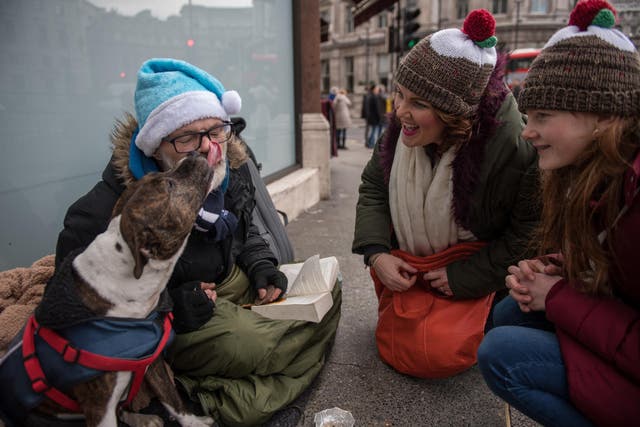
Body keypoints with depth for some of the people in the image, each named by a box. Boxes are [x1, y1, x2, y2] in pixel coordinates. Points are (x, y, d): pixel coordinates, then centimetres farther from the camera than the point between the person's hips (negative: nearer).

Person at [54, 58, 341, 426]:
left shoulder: (232, 166, -4)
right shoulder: (110, 207, -21)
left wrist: (260, 266, -4)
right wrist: (167, 306, -27)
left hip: (234, 281, 8)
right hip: (167, 323, -7)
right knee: (254, 344, -31)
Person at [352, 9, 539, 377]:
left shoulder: (516, 147, -31)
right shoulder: (402, 130, -15)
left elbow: (530, 232, -21)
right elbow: (373, 188, -3)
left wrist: (463, 277, -21)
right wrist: (376, 253, -17)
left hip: (476, 280, -4)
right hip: (411, 266, 5)